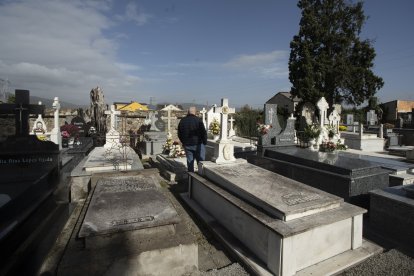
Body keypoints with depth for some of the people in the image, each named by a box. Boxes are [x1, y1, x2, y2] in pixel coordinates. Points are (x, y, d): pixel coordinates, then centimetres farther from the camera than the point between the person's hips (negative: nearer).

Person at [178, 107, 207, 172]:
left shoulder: (182, 121, 6)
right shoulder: (198, 120, -11)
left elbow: (179, 134, 12)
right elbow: (203, 132, -12)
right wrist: (204, 142, 0)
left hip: (187, 145, 5)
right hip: (197, 144, -4)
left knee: (190, 161, 12)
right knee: (200, 161, 6)